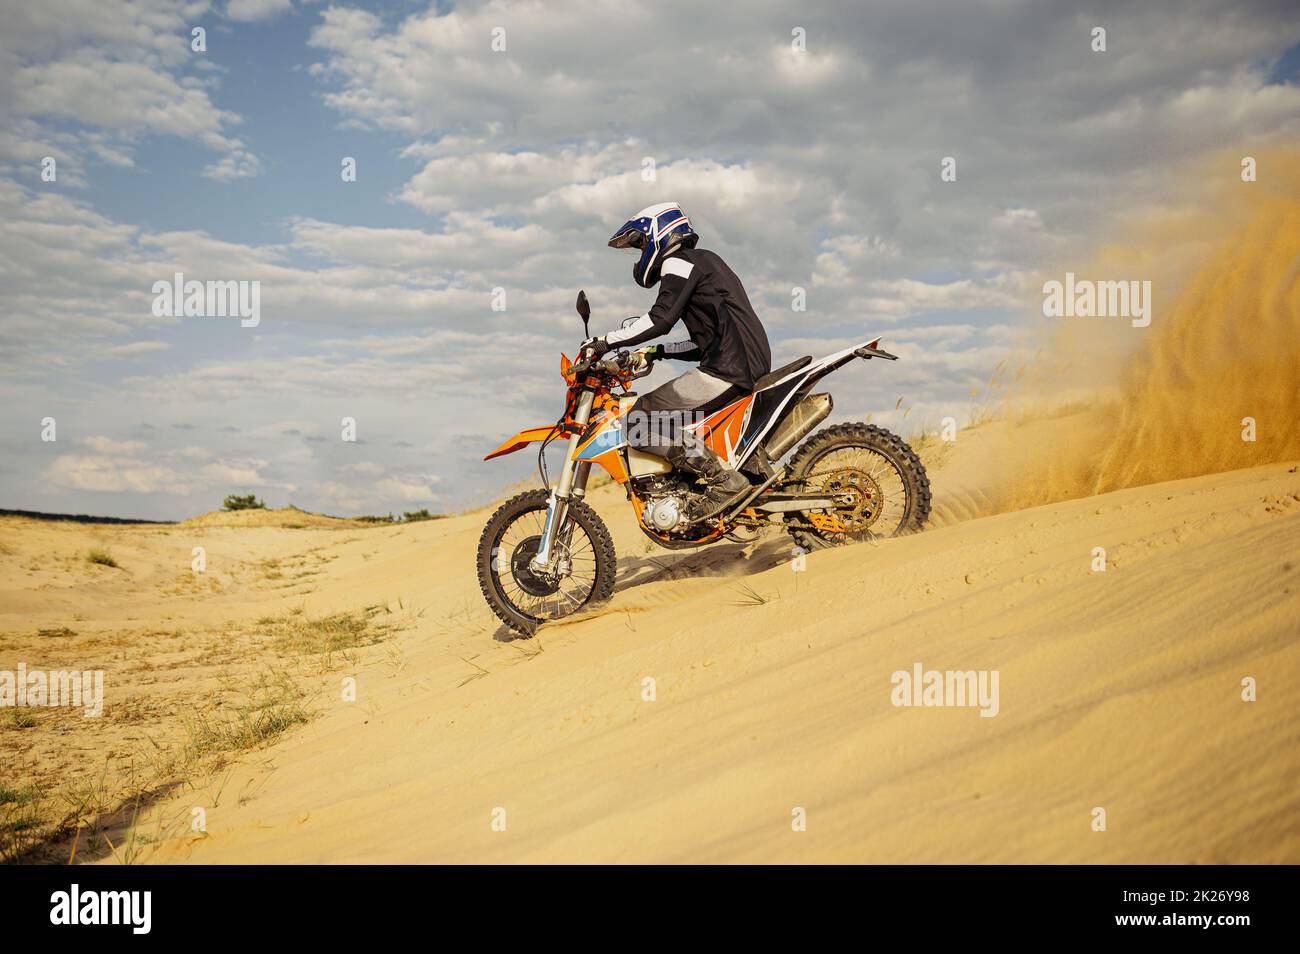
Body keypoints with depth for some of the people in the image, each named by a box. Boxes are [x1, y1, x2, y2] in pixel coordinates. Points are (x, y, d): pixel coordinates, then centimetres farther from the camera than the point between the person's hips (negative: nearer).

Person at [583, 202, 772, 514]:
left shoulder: (679, 261, -1)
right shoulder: (703, 261, 29)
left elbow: (661, 318, -16)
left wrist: (607, 341, -12)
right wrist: (658, 353, 25)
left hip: (728, 366, -10)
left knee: (641, 422, -13)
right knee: (671, 419, 22)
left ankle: (723, 480, -18)